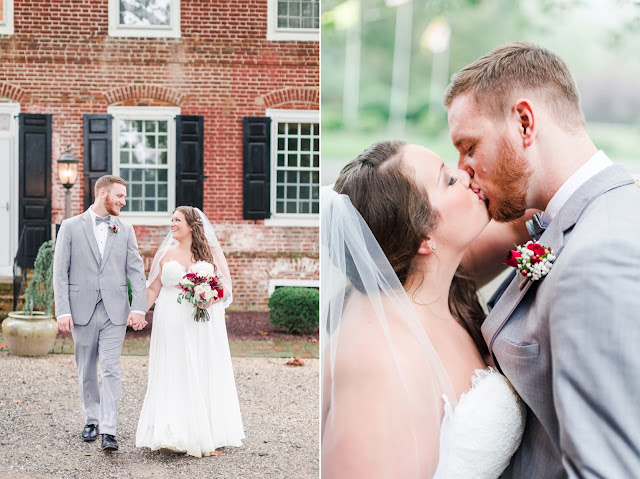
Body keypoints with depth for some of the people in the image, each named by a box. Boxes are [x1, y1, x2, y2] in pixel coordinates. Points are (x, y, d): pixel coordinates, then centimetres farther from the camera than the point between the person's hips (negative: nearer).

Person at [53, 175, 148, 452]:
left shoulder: (125, 230, 8)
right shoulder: (71, 227, 2)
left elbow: (136, 272, 4)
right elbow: (60, 273, -1)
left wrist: (138, 309, -7)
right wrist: (62, 312, -9)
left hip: (115, 311, 0)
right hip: (81, 311, 0)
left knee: (111, 370, -8)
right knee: (86, 371, 11)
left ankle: (108, 431, -9)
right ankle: (92, 420, 28)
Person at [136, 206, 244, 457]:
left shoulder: (211, 251, 7)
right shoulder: (165, 252, 9)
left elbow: (225, 286, 5)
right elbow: (153, 288, 8)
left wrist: (212, 299, -14)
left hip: (204, 325, 0)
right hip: (172, 324, 0)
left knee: (203, 376, 1)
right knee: (173, 377, -4)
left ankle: (206, 435, 9)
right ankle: (174, 435, -4)